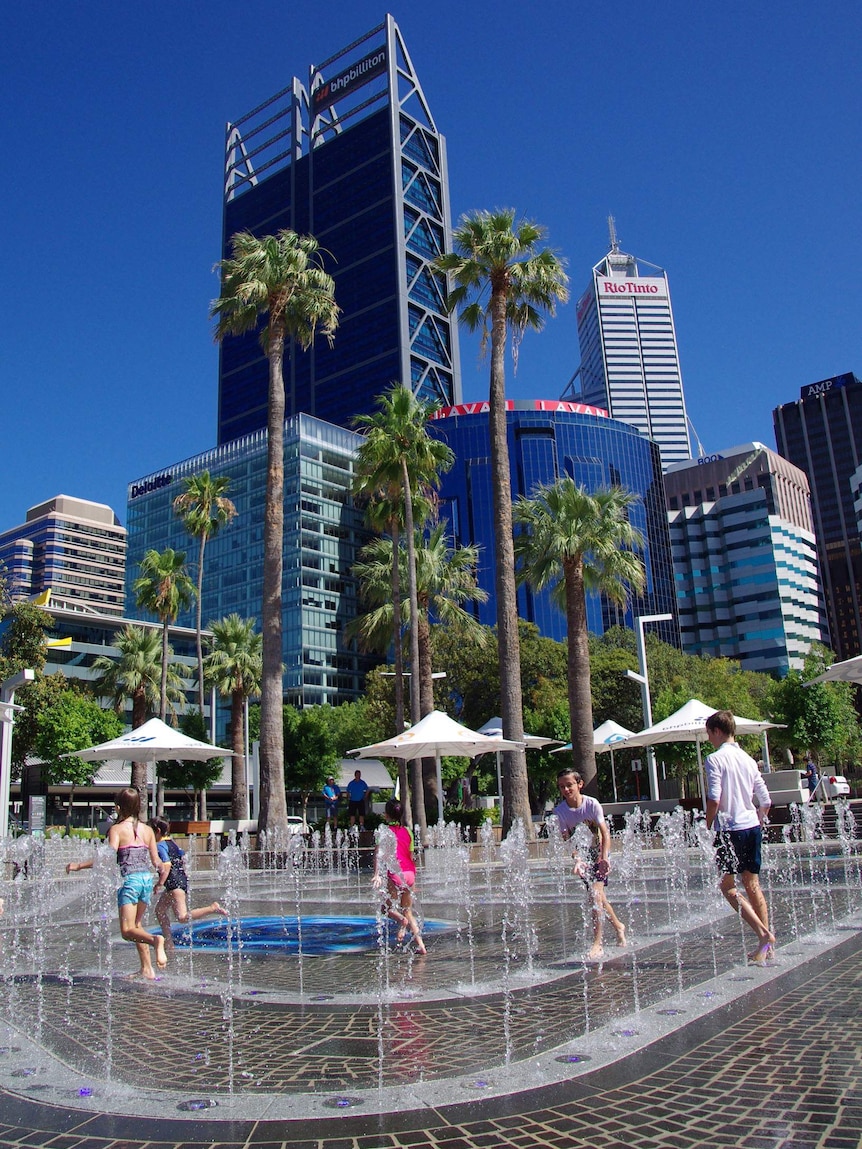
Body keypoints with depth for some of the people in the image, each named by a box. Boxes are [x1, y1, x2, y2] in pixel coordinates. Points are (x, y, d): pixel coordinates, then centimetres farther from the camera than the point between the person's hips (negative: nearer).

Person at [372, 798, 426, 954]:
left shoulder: (385, 829, -2)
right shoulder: (407, 831, 13)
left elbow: (379, 852, -14)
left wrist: (377, 874, -21)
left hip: (396, 875, -5)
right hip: (410, 873, 5)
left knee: (387, 907, 11)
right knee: (407, 911, 16)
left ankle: (402, 921, -19)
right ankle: (420, 945, 8)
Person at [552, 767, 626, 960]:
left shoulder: (592, 804, -18)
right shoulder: (560, 811, -13)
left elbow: (605, 832, -21)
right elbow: (567, 839, -15)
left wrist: (604, 857, -35)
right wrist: (577, 860, -31)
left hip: (599, 852, -3)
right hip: (582, 856, 3)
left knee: (595, 894, -17)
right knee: (599, 897, 13)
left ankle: (597, 944, -12)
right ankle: (618, 926, 40)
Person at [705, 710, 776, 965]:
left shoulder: (715, 759, -10)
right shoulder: (748, 759, 12)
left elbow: (714, 799, -18)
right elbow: (765, 800, 12)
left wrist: (707, 827, -7)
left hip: (730, 829, -7)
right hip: (753, 827, 7)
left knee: (727, 886, 2)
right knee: (752, 885, 12)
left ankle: (763, 933, -11)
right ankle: (767, 946, 12)